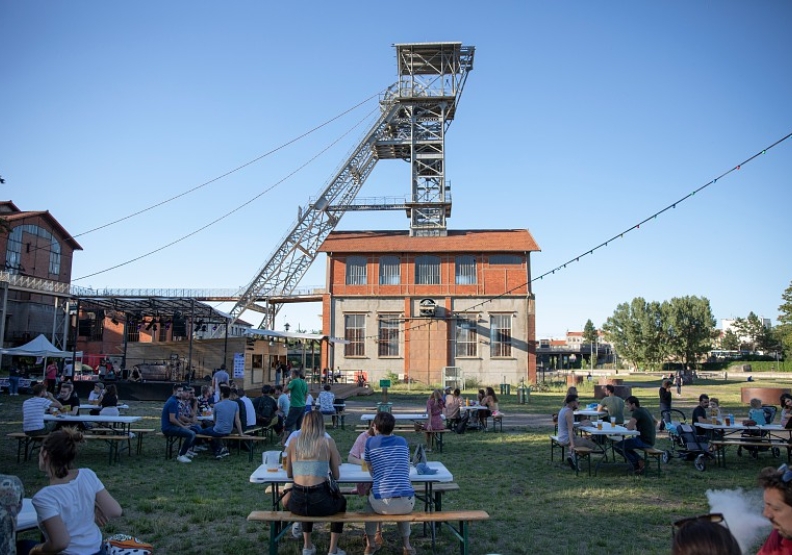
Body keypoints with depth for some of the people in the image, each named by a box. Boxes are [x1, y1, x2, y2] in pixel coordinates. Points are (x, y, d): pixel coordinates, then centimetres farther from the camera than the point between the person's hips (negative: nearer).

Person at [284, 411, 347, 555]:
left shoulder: (293, 442, 7)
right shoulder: (328, 442, 1)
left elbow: (289, 474, 15)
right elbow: (336, 475, 7)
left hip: (297, 503, 3)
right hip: (320, 503, -2)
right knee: (341, 501, 33)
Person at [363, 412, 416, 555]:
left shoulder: (370, 442, 4)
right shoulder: (402, 441, 11)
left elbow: (371, 471, 15)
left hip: (382, 504, -1)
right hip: (407, 503, 2)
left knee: (370, 499, 33)